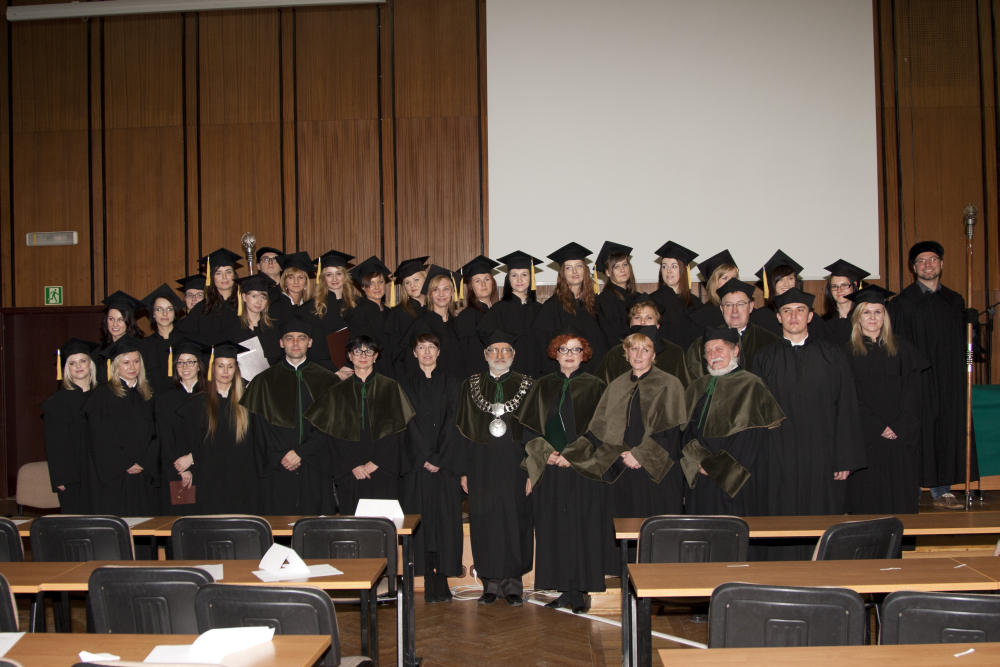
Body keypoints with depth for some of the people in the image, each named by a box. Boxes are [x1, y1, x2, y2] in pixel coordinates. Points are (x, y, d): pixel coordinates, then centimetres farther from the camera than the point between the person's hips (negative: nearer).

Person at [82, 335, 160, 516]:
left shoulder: (148, 396, 12)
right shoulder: (101, 394, 1)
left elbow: (156, 434, 8)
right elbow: (100, 438, -6)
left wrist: (144, 464, -6)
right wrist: (126, 464, -11)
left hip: (144, 478, 3)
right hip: (112, 478, -3)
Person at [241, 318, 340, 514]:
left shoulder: (326, 381, 8)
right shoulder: (264, 382, 8)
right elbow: (259, 429, 3)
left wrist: (300, 453, -10)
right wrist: (281, 457, -10)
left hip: (315, 470, 0)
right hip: (277, 471, 0)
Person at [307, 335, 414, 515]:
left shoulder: (391, 388, 6)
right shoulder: (337, 392, 10)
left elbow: (398, 429, 0)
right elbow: (333, 435, 4)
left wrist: (377, 462, -8)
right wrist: (352, 466, -8)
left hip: (383, 473, -1)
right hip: (350, 473, 1)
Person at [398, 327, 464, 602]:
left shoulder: (452, 384, 10)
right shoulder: (405, 385, 7)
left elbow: (451, 424, 1)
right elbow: (411, 424, -2)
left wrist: (439, 459, -10)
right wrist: (426, 458, -11)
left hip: (446, 464, 1)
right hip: (417, 463, -1)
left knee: (446, 520, -2)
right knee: (422, 520, -2)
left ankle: (443, 581, 2)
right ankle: (431, 586, 2)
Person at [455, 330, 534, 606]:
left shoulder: (526, 386, 3)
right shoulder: (471, 386, 7)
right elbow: (463, 431, 6)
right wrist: (463, 471, 0)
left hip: (515, 466, -1)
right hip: (481, 466, 1)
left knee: (515, 520, 1)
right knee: (485, 523, 4)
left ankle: (513, 583, 12)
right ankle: (491, 583, 14)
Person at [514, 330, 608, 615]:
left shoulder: (594, 388, 2)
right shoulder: (542, 388, 11)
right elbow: (528, 427, 8)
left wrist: (571, 455, -13)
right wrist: (546, 452, -8)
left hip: (584, 470, -3)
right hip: (549, 472, 3)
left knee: (583, 528, -2)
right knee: (554, 530, 4)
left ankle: (581, 591, 6)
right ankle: (564, 590, 12)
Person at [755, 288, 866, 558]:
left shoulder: (833, 356, 6)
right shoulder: (764, 359, 7)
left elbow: (847, 409, 3)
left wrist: (846, 459, -4)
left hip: (823, 459, 0)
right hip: (781, 461, 0)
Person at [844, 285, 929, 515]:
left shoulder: (901, 348, 7)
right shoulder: (849, 353, 2)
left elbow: (911, 392, 2)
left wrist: (899, 427, -10)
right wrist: (877, 428, -12)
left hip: (902, 435, 1)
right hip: (866, 436, -1)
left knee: (901, 497, 2)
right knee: (869, 497, 0)